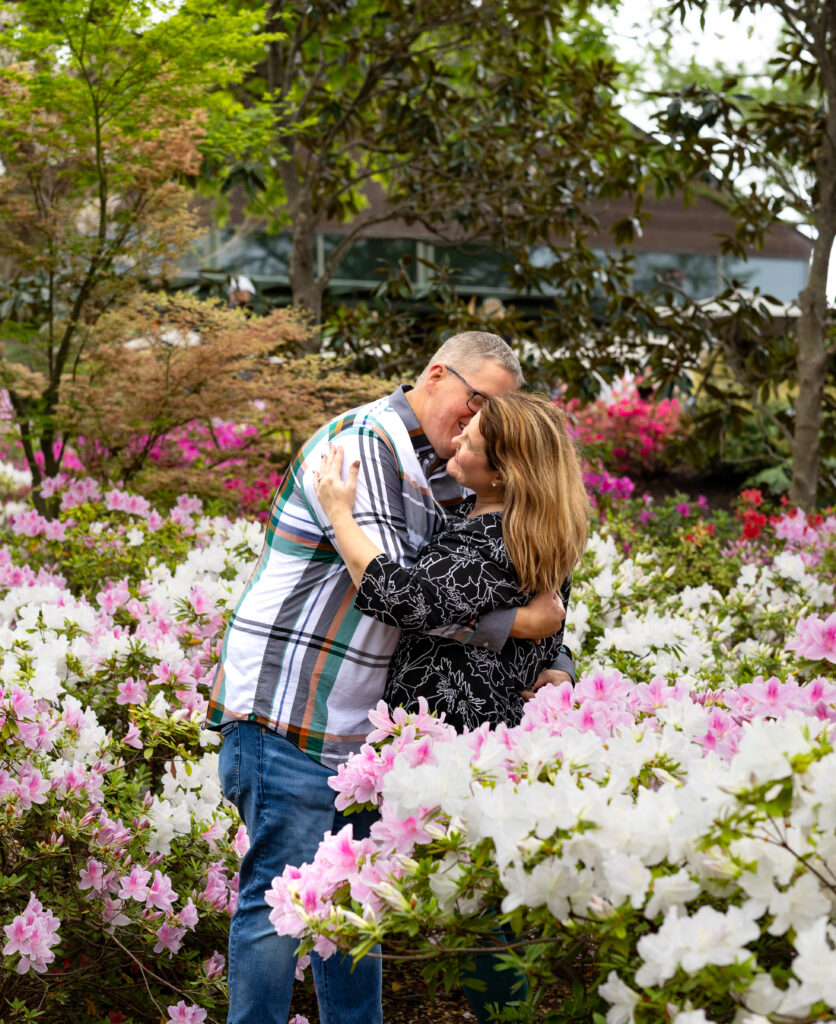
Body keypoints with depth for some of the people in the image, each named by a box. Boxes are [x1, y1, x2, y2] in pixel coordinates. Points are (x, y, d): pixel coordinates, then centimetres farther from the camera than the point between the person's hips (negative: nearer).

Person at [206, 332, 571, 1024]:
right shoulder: (361, 444, -13)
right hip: (288, 715, -9)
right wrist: (518, 625, -17)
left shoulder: (438, 474, 15)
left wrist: (557, 667, 5)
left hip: (357, 724, 9)